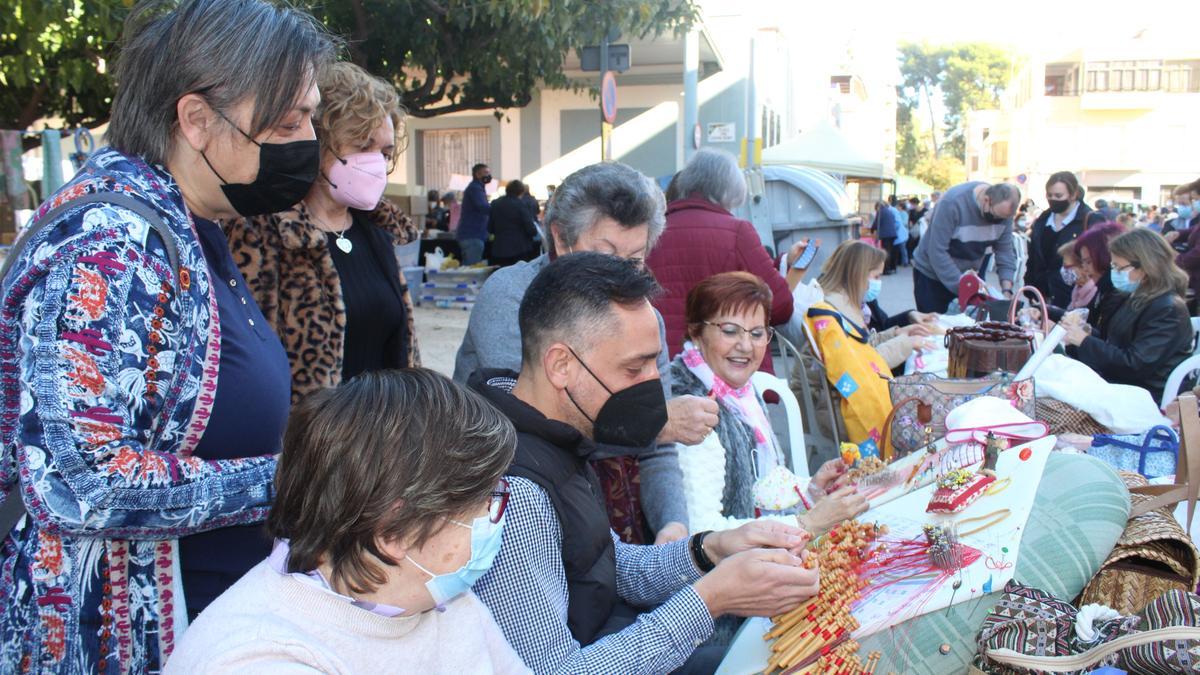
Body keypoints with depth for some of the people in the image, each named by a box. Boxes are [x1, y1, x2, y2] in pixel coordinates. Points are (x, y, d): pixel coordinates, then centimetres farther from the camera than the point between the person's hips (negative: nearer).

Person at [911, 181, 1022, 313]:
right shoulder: (953, 203, -27)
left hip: (965, 275, 5)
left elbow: (1005, 250, -6)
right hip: (931, 276, -5)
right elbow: (937, 252, -28)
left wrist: (1007, 290, -17)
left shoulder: (1003, 208, -10)